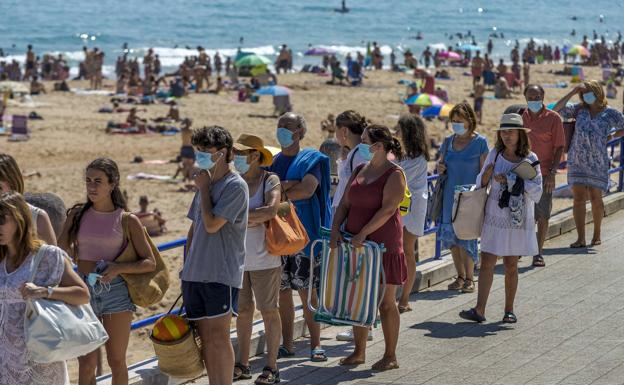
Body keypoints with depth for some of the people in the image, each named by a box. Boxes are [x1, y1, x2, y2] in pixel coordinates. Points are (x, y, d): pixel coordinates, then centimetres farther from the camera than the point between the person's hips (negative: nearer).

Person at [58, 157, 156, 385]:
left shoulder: (127, 221, -2)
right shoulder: (78, 214, 4)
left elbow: (150, 263, -3)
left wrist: (119, 268, -16)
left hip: (116, 292, -1)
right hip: (84, 291, 1)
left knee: (116, 361, 8)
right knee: (86, 364, -1)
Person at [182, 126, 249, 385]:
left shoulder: (235, 186, -9)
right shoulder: (206, 183, 16)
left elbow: (211, 225, -18)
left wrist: (203, 189, -7)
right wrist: (187, 266, 16)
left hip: (222, 275, -7)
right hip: (195, 274, 7)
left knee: (219, 337, -8)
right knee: (206, 339, 8)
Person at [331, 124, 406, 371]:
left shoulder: (394, 174, -9)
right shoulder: (359, 171, 13)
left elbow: (387, 209, -18)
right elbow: (345, 204, 12)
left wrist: (363, 233, -23)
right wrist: (336, 229, -4)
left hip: (383, 245, -7)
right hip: (357, 246, 7)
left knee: (385, 303, 0)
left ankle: (390, 356, 8)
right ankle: (359, 352, 21)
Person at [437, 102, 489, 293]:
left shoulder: (480, 142, -4)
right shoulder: (448, 142, 9)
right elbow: (442, 165, 20)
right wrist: (440, 168, -4)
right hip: (450, 195, 5)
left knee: (466, 236, -5)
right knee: (451, 236, 5)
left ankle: (469, 278, 6)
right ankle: (460, 276, 18)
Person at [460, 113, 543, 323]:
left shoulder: (530, 159, -3)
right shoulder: (495, 154, 3)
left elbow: (537, 192, -10)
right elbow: (481, 183, 10)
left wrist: (510, 180, -17)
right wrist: (487, 174, -13)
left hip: (518, 220, -1)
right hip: (495, 218, 1)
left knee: (511, 265, 7)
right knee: (487, 262, -5)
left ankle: (509, 310, 17)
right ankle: (479, 310, -7)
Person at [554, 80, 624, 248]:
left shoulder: (610, 113, 1)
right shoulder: (579, 110, 7)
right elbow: (557, 110, -2)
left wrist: (609, 136, 1)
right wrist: (572, 92, -4)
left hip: (598, 162, -1)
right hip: (577, 161, 1)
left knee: (596, 198, 6)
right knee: (578, 198, -4)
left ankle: (597, 235, 23)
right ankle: (580, 239, -4)